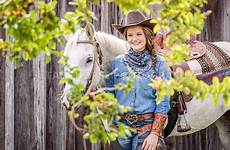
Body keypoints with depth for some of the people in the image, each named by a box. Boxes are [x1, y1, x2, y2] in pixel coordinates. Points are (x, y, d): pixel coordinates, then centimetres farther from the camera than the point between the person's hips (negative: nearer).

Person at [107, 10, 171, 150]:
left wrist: (155, 133, -11)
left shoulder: (159, 64, -3)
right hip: (122, 124, 3)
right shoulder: (117, 63, 4)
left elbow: (163, 102, -5)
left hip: (148, 124, -3)